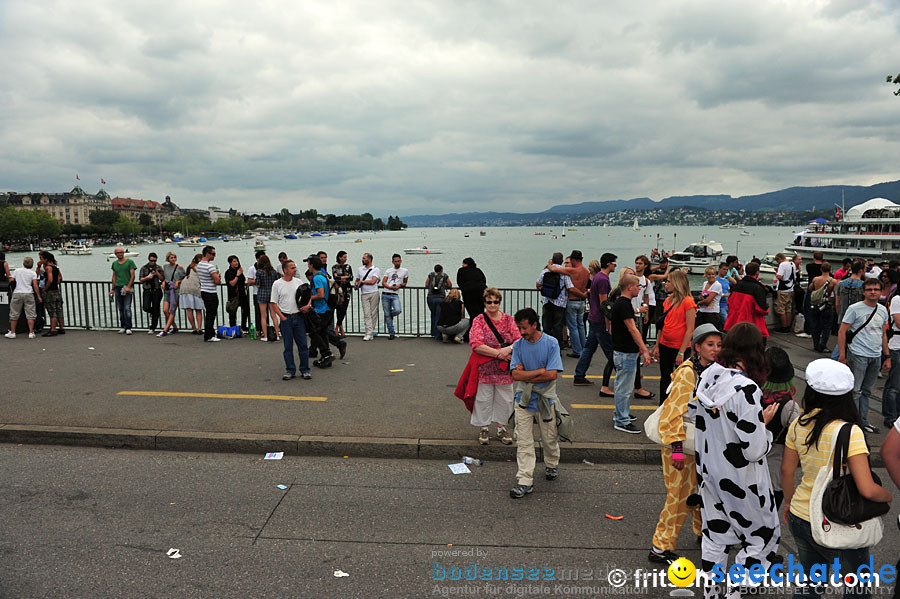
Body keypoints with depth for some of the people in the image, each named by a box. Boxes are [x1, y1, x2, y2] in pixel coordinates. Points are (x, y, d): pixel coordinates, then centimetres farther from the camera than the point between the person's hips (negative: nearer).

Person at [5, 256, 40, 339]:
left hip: (17, 293, 2)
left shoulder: (17, 271, 9)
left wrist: (12, 292, 20)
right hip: (28, 294, -2)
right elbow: (35, 286, -5)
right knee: (30, 314, 1)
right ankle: (31, 333, -2)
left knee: (14, 314, 9)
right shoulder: (33, 273, 2)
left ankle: (12, 333, 14)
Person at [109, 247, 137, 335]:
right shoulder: (114, 263, 15)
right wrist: (113, 289, 17)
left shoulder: (130, 262, -1)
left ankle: (128, 328, -10)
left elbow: (132, 275, -6)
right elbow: (114, 276, 21)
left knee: (127, 308, -10)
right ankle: (122, 327, 14)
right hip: (117, 287, 5)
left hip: (127, 288, -5)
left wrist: (128, 286, -15)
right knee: (120, 308, 7)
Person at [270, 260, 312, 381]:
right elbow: (274, 303, -1)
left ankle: (305, 370, 11)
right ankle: (290, 370, 15)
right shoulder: (277, 284, -2)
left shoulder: (299, 282, 6)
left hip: (299, 317, 2)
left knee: (303, 345, 3)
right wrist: (282, 317, -9)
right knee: (288, 346, 5)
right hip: (286, 318, -2)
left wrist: (308, 305, -9)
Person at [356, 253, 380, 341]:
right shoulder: (360, 269, 17)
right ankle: (369, 334, -12)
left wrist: (362, 281, -3)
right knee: (367, 314, -7)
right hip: (364, 294, 3)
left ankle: (371, 332, 8)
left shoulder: (376, 269, 1)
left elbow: (373, 281, -11)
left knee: (373, 313, 0)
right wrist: (357, 284, 4)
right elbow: (357, 280, 27)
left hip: (374, 293, -3)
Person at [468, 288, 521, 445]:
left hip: (504, 369, 2)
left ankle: (501, 427, 27)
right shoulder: (479, 320, -3)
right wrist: (498, 353, -18)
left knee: (504, 399, 10)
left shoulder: (508, 320, 5)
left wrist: (508, 348, -22)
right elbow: (476, 345, -14)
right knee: (484, 398, 6)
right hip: (484, 368, -2)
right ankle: (484, 428, 23)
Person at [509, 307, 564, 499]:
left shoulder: (551, 343, -8)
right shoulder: (518, 345, -2)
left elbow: (552, 374, -15)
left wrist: (526, 375, -11)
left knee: (549, 438, 14)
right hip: (523, 399, 1)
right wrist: (540, 370, -14)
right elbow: (516, 375, -10)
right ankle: (525, 481, 4)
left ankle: (552, 465, 42)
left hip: (545, 398, -1)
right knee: (523, 442, -1)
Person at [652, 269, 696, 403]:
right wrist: (657, 346, 12)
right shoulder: (668, 300, 8)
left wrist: (681, 353, -18)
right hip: (665, 347, 7)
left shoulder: (687, 302, -14)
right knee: (664, 379, 15)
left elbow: (690, 330, -16)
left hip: (680, 348, -7)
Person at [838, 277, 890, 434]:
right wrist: (842, 355, -14)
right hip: (858, 355, -5)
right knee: (855, 391, -3)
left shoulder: (883, 310, 10)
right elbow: (842, 332, -8)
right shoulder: (855, 309, -8)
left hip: (876, 357, 6)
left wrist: (887, 357, 15)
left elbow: (883, 334, 18)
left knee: (867, 391, 14)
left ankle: (863, 421, 25)